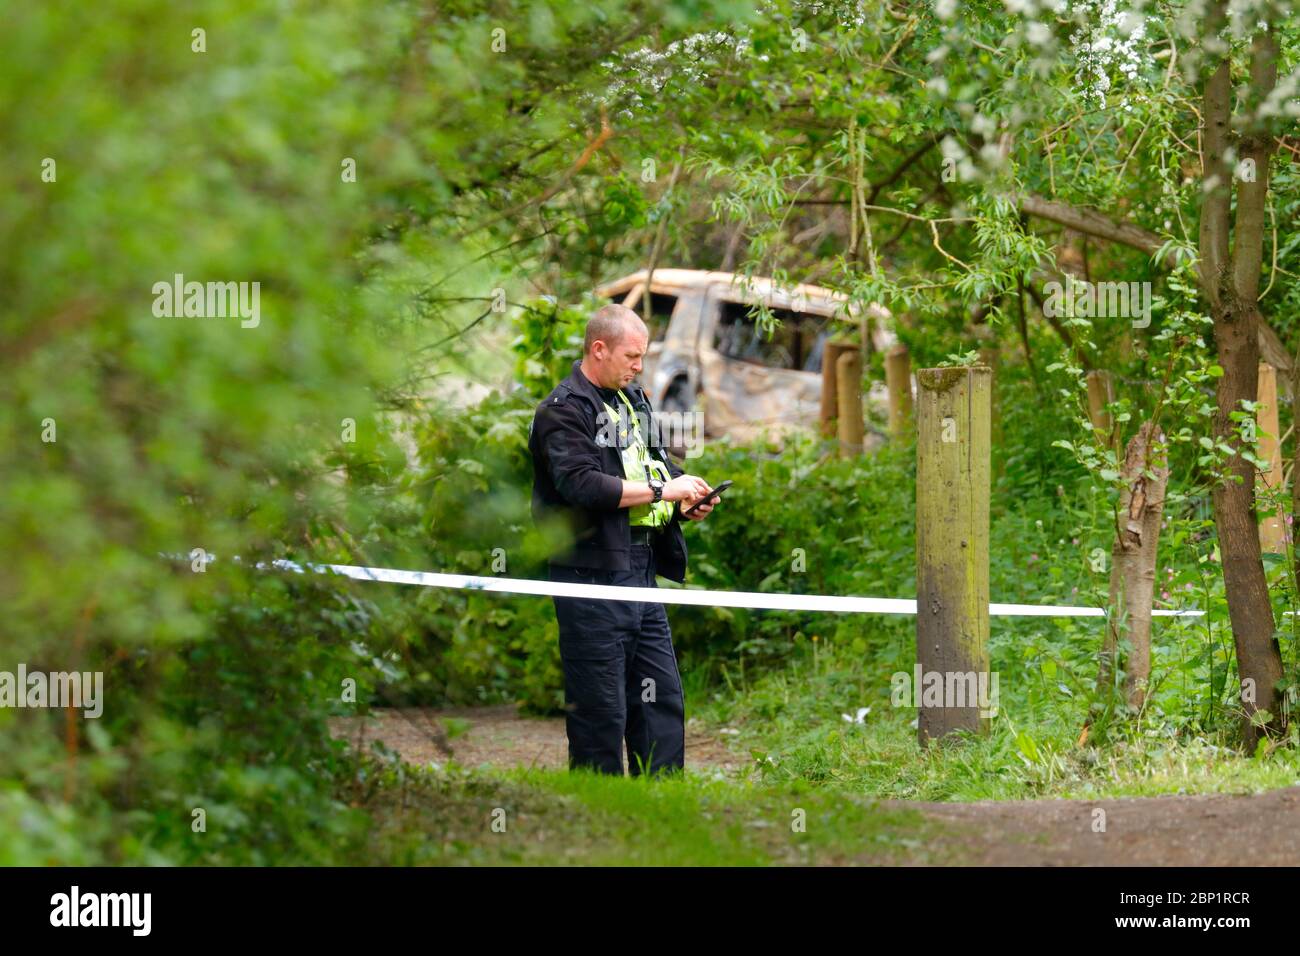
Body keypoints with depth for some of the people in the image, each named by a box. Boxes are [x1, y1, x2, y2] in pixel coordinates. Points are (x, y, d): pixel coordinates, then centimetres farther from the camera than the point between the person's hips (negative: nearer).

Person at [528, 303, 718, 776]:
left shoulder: (634, 399, 17)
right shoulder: (563, 411, -10)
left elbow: (656, 462, 29)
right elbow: (581, 484, -23)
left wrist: (688, 499, 8)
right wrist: (662, 491, -19)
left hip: (640, 569, 9)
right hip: (593, 573, -9)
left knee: (662, 695, 9)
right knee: (600, 703, -5)